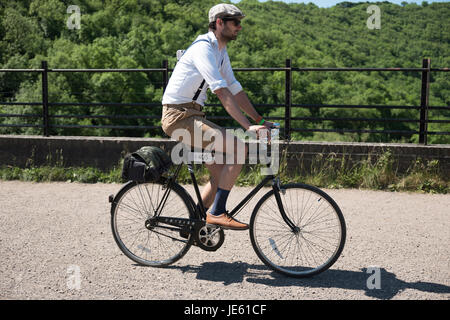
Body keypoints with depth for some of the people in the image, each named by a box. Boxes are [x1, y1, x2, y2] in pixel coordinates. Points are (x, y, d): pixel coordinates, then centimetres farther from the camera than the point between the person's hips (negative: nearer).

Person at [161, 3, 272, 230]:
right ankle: (217, 213, -14)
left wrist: (260, 120, 10)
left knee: (221, 173, 9)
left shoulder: (221, 52, 15)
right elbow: (222, 92, -26)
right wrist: (249, 127, -29)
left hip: (192, 116, 10)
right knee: (239, 147, -20)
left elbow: (235, 89, 17)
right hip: (179, 116, -10)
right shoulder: (203, 48, -16)